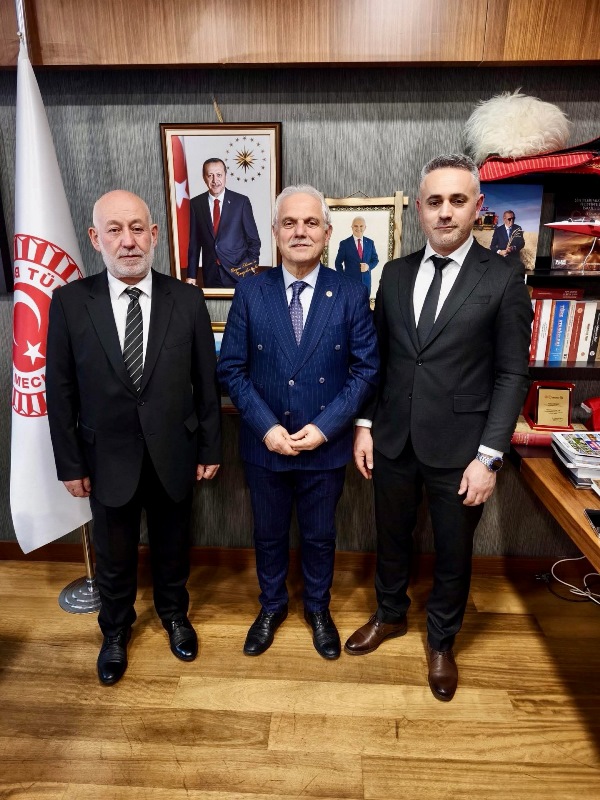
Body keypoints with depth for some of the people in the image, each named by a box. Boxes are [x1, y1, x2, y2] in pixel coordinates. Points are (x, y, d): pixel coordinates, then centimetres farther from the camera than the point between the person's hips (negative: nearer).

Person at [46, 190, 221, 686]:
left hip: (173, 455, 0)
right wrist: (70, 464, -2)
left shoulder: (187, 301, -8)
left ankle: (174, 614, 49)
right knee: (114, 557, 19)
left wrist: (210, 449, 0)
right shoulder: (70, 301, -8)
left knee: (173, 547, 21)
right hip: (108, 458, 0)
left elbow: (206, 383, -3)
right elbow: (60, 390, -3)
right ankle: (116, 630, 47)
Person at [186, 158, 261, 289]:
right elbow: (194, 242, 7)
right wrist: (191, 276, 4)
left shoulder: (241, 201, -1)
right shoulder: (195, 204, 4)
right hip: (210, 275, 2)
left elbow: (253, 240, 2)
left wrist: (251, 269, -7)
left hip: (239, 273, -1)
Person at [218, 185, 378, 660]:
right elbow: (232, 368, -4)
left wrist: (325, 427, -16)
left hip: (326, 446, 0)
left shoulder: (351, 295, -6)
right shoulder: (250, 293, -4)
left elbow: (366, 368, -6)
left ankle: (318, 608, 46)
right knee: (269, 534, 20)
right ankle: (272, 606, 47)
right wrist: (266, 427, -15)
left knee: (319, 536, 19)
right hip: (265, 445, 1)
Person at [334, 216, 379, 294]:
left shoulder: (370, 242, 6)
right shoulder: (344, 243, -2)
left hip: (366, 281, 3)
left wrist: (368, 266, -10)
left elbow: (375, 259, 13)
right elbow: (338, 263, 1)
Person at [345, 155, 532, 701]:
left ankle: (442, 641, 41)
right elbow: (377, 356, 8)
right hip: (393, 440, 3)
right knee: (391, 536, 20)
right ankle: (390, 615, 47)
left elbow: (511, 374, -7)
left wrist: (489, 456, -12)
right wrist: (365, 424, 3)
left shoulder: (503, 278, -6)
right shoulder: (395, 273, 5)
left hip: (458, 447, -3)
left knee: (454, 551, 15)